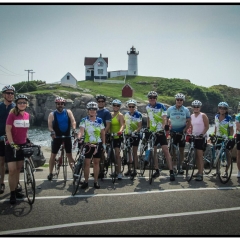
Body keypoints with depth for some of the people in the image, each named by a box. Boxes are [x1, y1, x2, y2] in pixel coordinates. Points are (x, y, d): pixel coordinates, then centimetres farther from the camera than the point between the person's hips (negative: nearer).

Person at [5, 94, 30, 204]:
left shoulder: (27, 115, 4)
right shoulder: (12, 114, -11)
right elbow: (8, 130, -15)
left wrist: (27, 140, 17)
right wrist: (12, 143, -23)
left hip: (22, 145, 5)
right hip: (11, 145, -5)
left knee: (18, 169, 13)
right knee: (12, 170, -8)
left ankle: (15, 190, 25)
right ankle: (12, 194, 3)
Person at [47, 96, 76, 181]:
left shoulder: (68, 112, 1)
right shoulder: (52, 114, -2)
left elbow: (73, 121, -8)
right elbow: (50, 126, -10)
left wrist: (74, 129, -26)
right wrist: (52, 132, -31)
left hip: (67, 136, 1)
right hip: (57, 137, -1)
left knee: (69, 155, 6)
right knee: (53, 155, 3)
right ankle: (50, 173, 14)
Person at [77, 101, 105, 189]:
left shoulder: (100, 120, 3)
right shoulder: (84, 120, -4)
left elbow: (102, 133, 8)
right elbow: (81, 130, -17)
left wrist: (104, 143, 4)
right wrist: (79, 137, -36)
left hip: (98, 144, 2)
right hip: (87, 144, -2)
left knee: (96, 162, 7)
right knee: (86, 163, 1)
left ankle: (96, 181, 16)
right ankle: (86, 181, 11)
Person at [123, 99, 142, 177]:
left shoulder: (138, 114, -9)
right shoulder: (126, 114, 6)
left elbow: (140, 126, -12)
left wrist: (135, 131, -27)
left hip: (135, 135, -4)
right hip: (127, 135, 4)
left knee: (134, 153, 2)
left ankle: (135, 170, 9)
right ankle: (129, 169, 15)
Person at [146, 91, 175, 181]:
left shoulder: (161, 106, -10)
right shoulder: (147, 107, 6)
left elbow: (164, 118, -19)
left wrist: (163, 127, -35)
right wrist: (147, 128, 15)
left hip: (160, 131, -5)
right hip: (152, 132, 5)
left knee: (166, 151, -10)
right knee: (153, 151, 7)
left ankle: (171, 172, -9)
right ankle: (157, 170, 19)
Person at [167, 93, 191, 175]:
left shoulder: (186, 110, -1)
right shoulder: (170, 109, -1)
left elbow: (189, 122, 1)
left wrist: (184, 131, -9)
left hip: (182, 132, 0)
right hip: (173, 132, 0)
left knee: (181, 150, 6)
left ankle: (181, 167, 15)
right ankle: (174, 167, 10)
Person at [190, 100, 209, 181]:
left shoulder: (203, 115, -6)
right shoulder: (192, 116, 11)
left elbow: (207, 126, -9)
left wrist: (202, 133, -21)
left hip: (201, 138, -6)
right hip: (194, 137, 6)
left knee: (200, 155, -11)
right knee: (196, 155, 10)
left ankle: (201, 174, -11)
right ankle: (199, 171, 22)